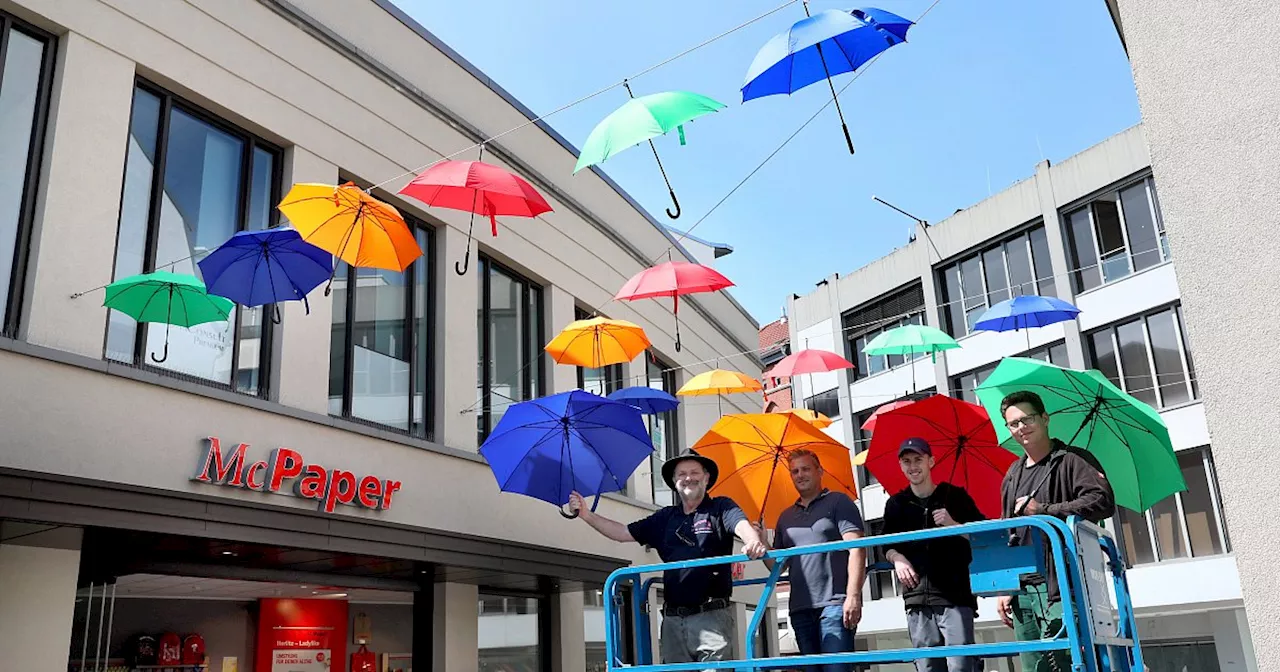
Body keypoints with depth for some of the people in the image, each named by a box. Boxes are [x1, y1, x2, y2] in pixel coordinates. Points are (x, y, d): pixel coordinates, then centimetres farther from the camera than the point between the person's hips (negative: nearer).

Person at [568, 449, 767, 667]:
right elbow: (623, 533, 20)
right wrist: (587, 515, 10)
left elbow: (741, 525, -16)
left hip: (711, 616, -5)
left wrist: (754, 542, -40)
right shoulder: (664, 518, 19)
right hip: (673, 620, 5)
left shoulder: (720, 508, 4)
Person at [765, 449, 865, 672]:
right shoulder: (786, 517, 20)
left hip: (835, 604, -5)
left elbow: (856, 549, -6)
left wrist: (853, 596, -16)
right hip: (800, 609, 5)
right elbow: (777, 565, 21)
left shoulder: (838, 502, 5)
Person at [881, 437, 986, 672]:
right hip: (917, 600, 3)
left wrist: (954, 525, -11)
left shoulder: (955, 496, 5)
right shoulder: (896, 504, 12)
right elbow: (888, 545, 20)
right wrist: (897, 559, -1)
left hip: (956, 596, -3)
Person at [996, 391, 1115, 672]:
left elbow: (1103, 502, -16)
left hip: (1061, 585, -6)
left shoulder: (1073, 460, 1)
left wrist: (1042, 511, -14)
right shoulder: (1012, 476, 20)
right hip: (1022, 590, 6)